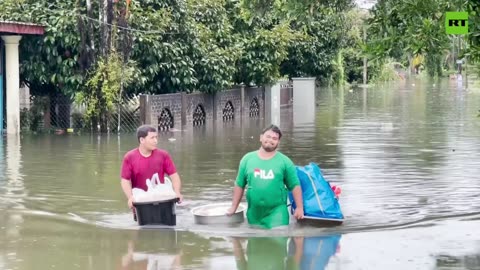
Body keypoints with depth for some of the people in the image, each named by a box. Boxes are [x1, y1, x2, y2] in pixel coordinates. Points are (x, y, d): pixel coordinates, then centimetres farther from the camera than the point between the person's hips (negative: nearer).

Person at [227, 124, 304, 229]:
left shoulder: (285, 161, 1)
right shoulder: (247, 159, 6)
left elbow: (295, 185, 3)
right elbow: (239, 185, 12)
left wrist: (299, 207, -3)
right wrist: (234, 207, 12)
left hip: (277, 211, -3)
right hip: (254, 211, 3)